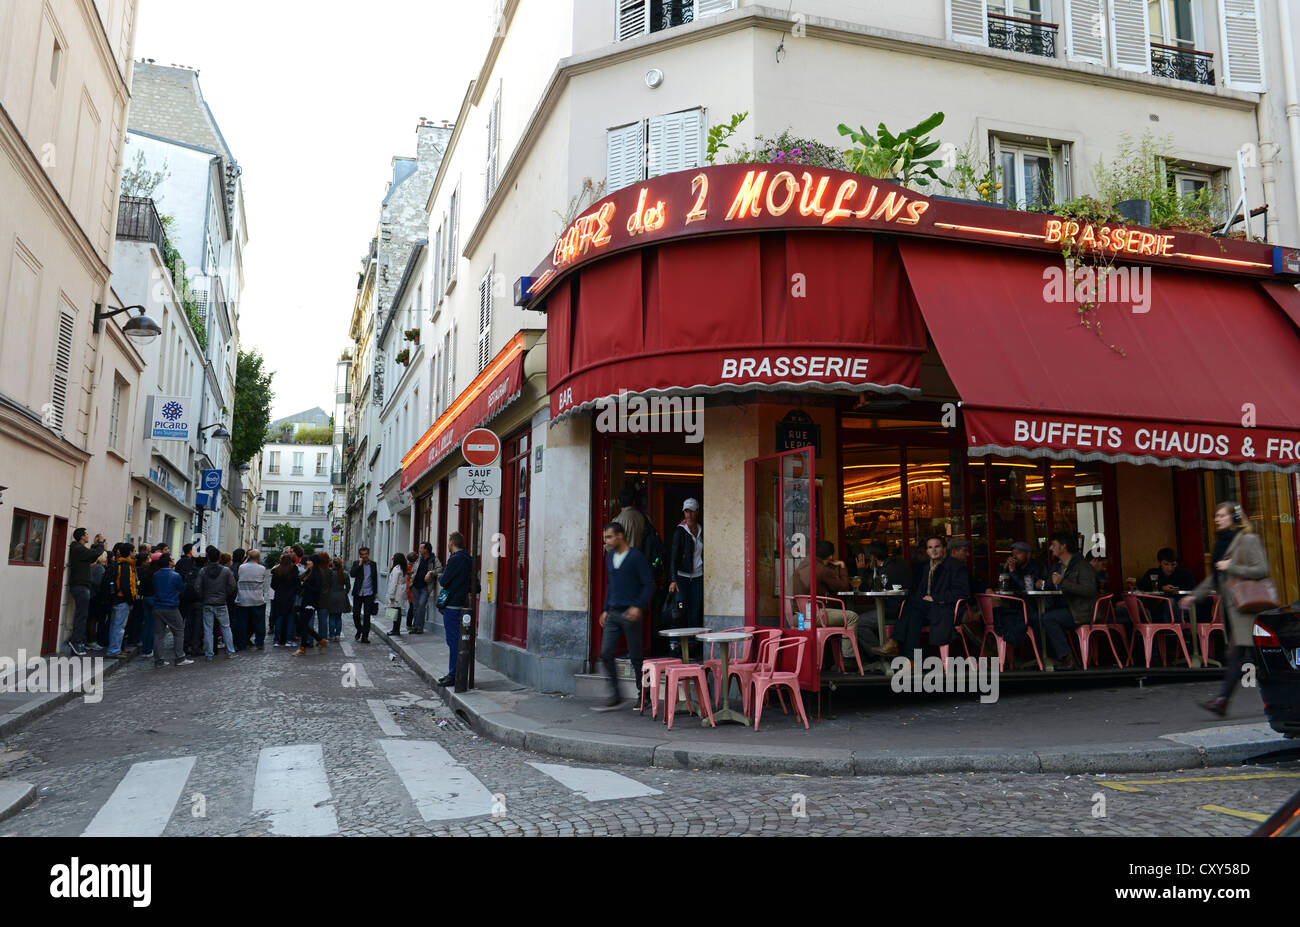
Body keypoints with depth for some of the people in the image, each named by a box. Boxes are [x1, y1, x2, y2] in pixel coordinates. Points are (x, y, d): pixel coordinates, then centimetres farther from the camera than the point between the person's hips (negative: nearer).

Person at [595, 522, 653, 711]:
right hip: (613, 614, 6)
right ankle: (614, 698, 6)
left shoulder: (636, 557, -8)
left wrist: (638, 606, -20)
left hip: (630, 613, -6)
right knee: (605, 654, -2)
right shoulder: (610, 557, 13)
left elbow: (649, 584, -10)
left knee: (635, 657, 2)